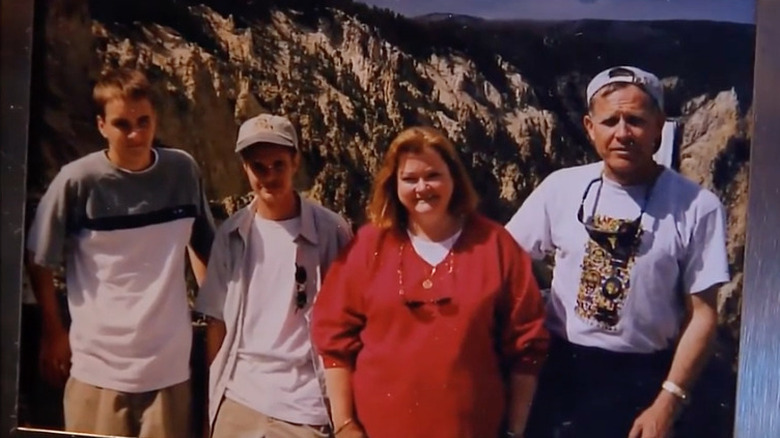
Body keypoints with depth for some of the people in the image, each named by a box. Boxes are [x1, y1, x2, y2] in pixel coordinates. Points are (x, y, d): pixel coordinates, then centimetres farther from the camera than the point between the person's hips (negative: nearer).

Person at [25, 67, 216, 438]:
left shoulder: (184, 171, -1)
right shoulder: (78, 181, -10)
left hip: (170, 362, 2)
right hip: (98, 365, -2)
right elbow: (39, 262, 2)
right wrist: (54, 333, 8)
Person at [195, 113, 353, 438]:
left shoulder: (331, 231, -6)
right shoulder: (230, 234, 2)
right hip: (238, 400, 3)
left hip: (305, 405, -2)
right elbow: (216, 319, 6)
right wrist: (212, 393, 5)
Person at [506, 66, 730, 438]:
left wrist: (668, 402, -9)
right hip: (558, 368, 2)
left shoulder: (697, 207, -9)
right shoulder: (561, 187, -3)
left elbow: (701, 314, -6)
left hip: (640, 377, -2)